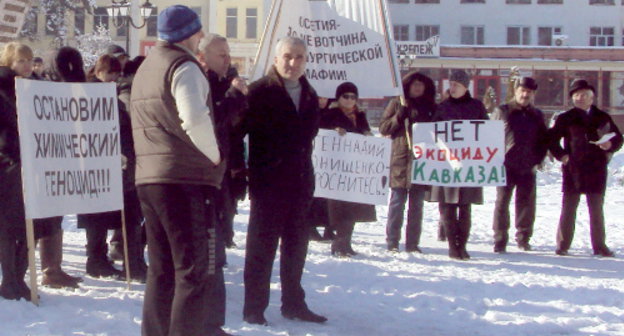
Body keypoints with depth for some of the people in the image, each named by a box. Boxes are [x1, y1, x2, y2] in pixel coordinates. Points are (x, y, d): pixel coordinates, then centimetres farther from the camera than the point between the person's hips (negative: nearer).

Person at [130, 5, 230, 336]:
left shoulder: (144, 69, 21)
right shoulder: (183, 66, -8)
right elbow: (195, 118, -24)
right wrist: (214, 156, -10)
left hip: (148, 177, 9)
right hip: (187, 178, -9)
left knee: (162, 269, 13)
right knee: (197, 270, -4)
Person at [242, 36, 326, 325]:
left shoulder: (309, 95, 13)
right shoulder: (260, 91, -7)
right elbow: (247, 129, -12)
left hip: (300, 181, 6)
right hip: (268, 180, -6)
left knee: (296, 245, 12)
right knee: (262, 245, 0)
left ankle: (294, 303, 22)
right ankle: (254, 307, 6)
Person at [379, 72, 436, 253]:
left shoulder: (430, 107, 15)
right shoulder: (397, 104, 7)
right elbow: (383, 128, 2)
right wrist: (399, 117, -12)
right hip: (401, 159, -3)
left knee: (417, 205, 5)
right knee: (397, 202, -3)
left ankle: (413, 243, 9)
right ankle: (392, 242, 1)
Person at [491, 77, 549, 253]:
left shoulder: (537, 116, 11)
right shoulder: (501, 112, 1)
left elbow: (544, 140, 18)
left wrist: (537, 160, 6)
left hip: (528, 168, 3)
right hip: (506, 166, -3)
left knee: (526, 204, 7)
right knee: (502, 203, -3)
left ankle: (523, 238, 19)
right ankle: (500, 241, 2)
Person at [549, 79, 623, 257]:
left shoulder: (603, 117, 8)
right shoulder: (565, 118, 3)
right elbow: (551, 138, 5)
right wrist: (561, 155, -7)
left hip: (597, 169, 2)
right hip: (573, 168, -2)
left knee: (597, 208, 7)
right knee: (569, 208, 0)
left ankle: (599, 246, 12)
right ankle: (563, 245, 4)